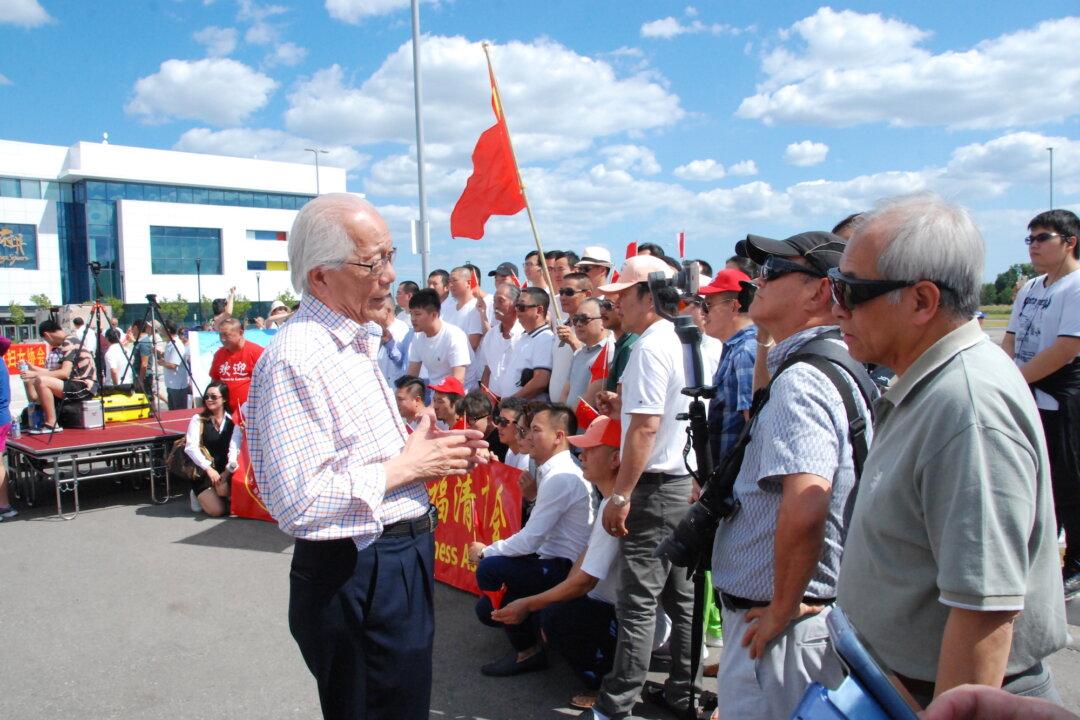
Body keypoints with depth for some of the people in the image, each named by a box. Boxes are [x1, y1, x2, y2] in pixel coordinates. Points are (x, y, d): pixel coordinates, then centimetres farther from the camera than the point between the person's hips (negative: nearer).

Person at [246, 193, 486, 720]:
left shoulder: (357, 344, 11)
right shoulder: (295, 360, -23)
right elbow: (296, 501, -30)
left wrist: (428, 454, 3)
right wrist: (405, 467, -20)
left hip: (399, 562, 10)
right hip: (356, 581, -10)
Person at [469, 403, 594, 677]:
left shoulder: (560, 477, -21)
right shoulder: (554, 471, 9)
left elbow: (529, 540, -23)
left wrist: (485, 552, -10)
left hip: (564, 570, -10)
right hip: (554, 562, 10)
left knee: (489, 569, -21)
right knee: (487, 610, 9)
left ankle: (527, 650, -6)